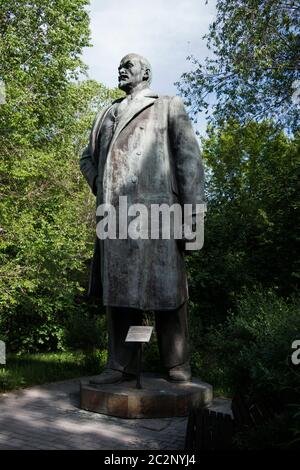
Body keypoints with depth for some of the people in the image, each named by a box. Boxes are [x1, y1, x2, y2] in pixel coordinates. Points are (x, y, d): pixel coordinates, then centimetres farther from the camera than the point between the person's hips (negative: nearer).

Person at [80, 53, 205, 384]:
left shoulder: (169, 106, 14)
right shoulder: (107, 114, 27)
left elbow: (189, 158, 3)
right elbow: (87, 158, 32)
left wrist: (193, 209, -8)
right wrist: (100, 189, 11)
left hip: (156, 208, -4)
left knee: (165, 287, -4)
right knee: (118, 287, 2)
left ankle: (177, 365, 5)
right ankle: (121, 364, 6)